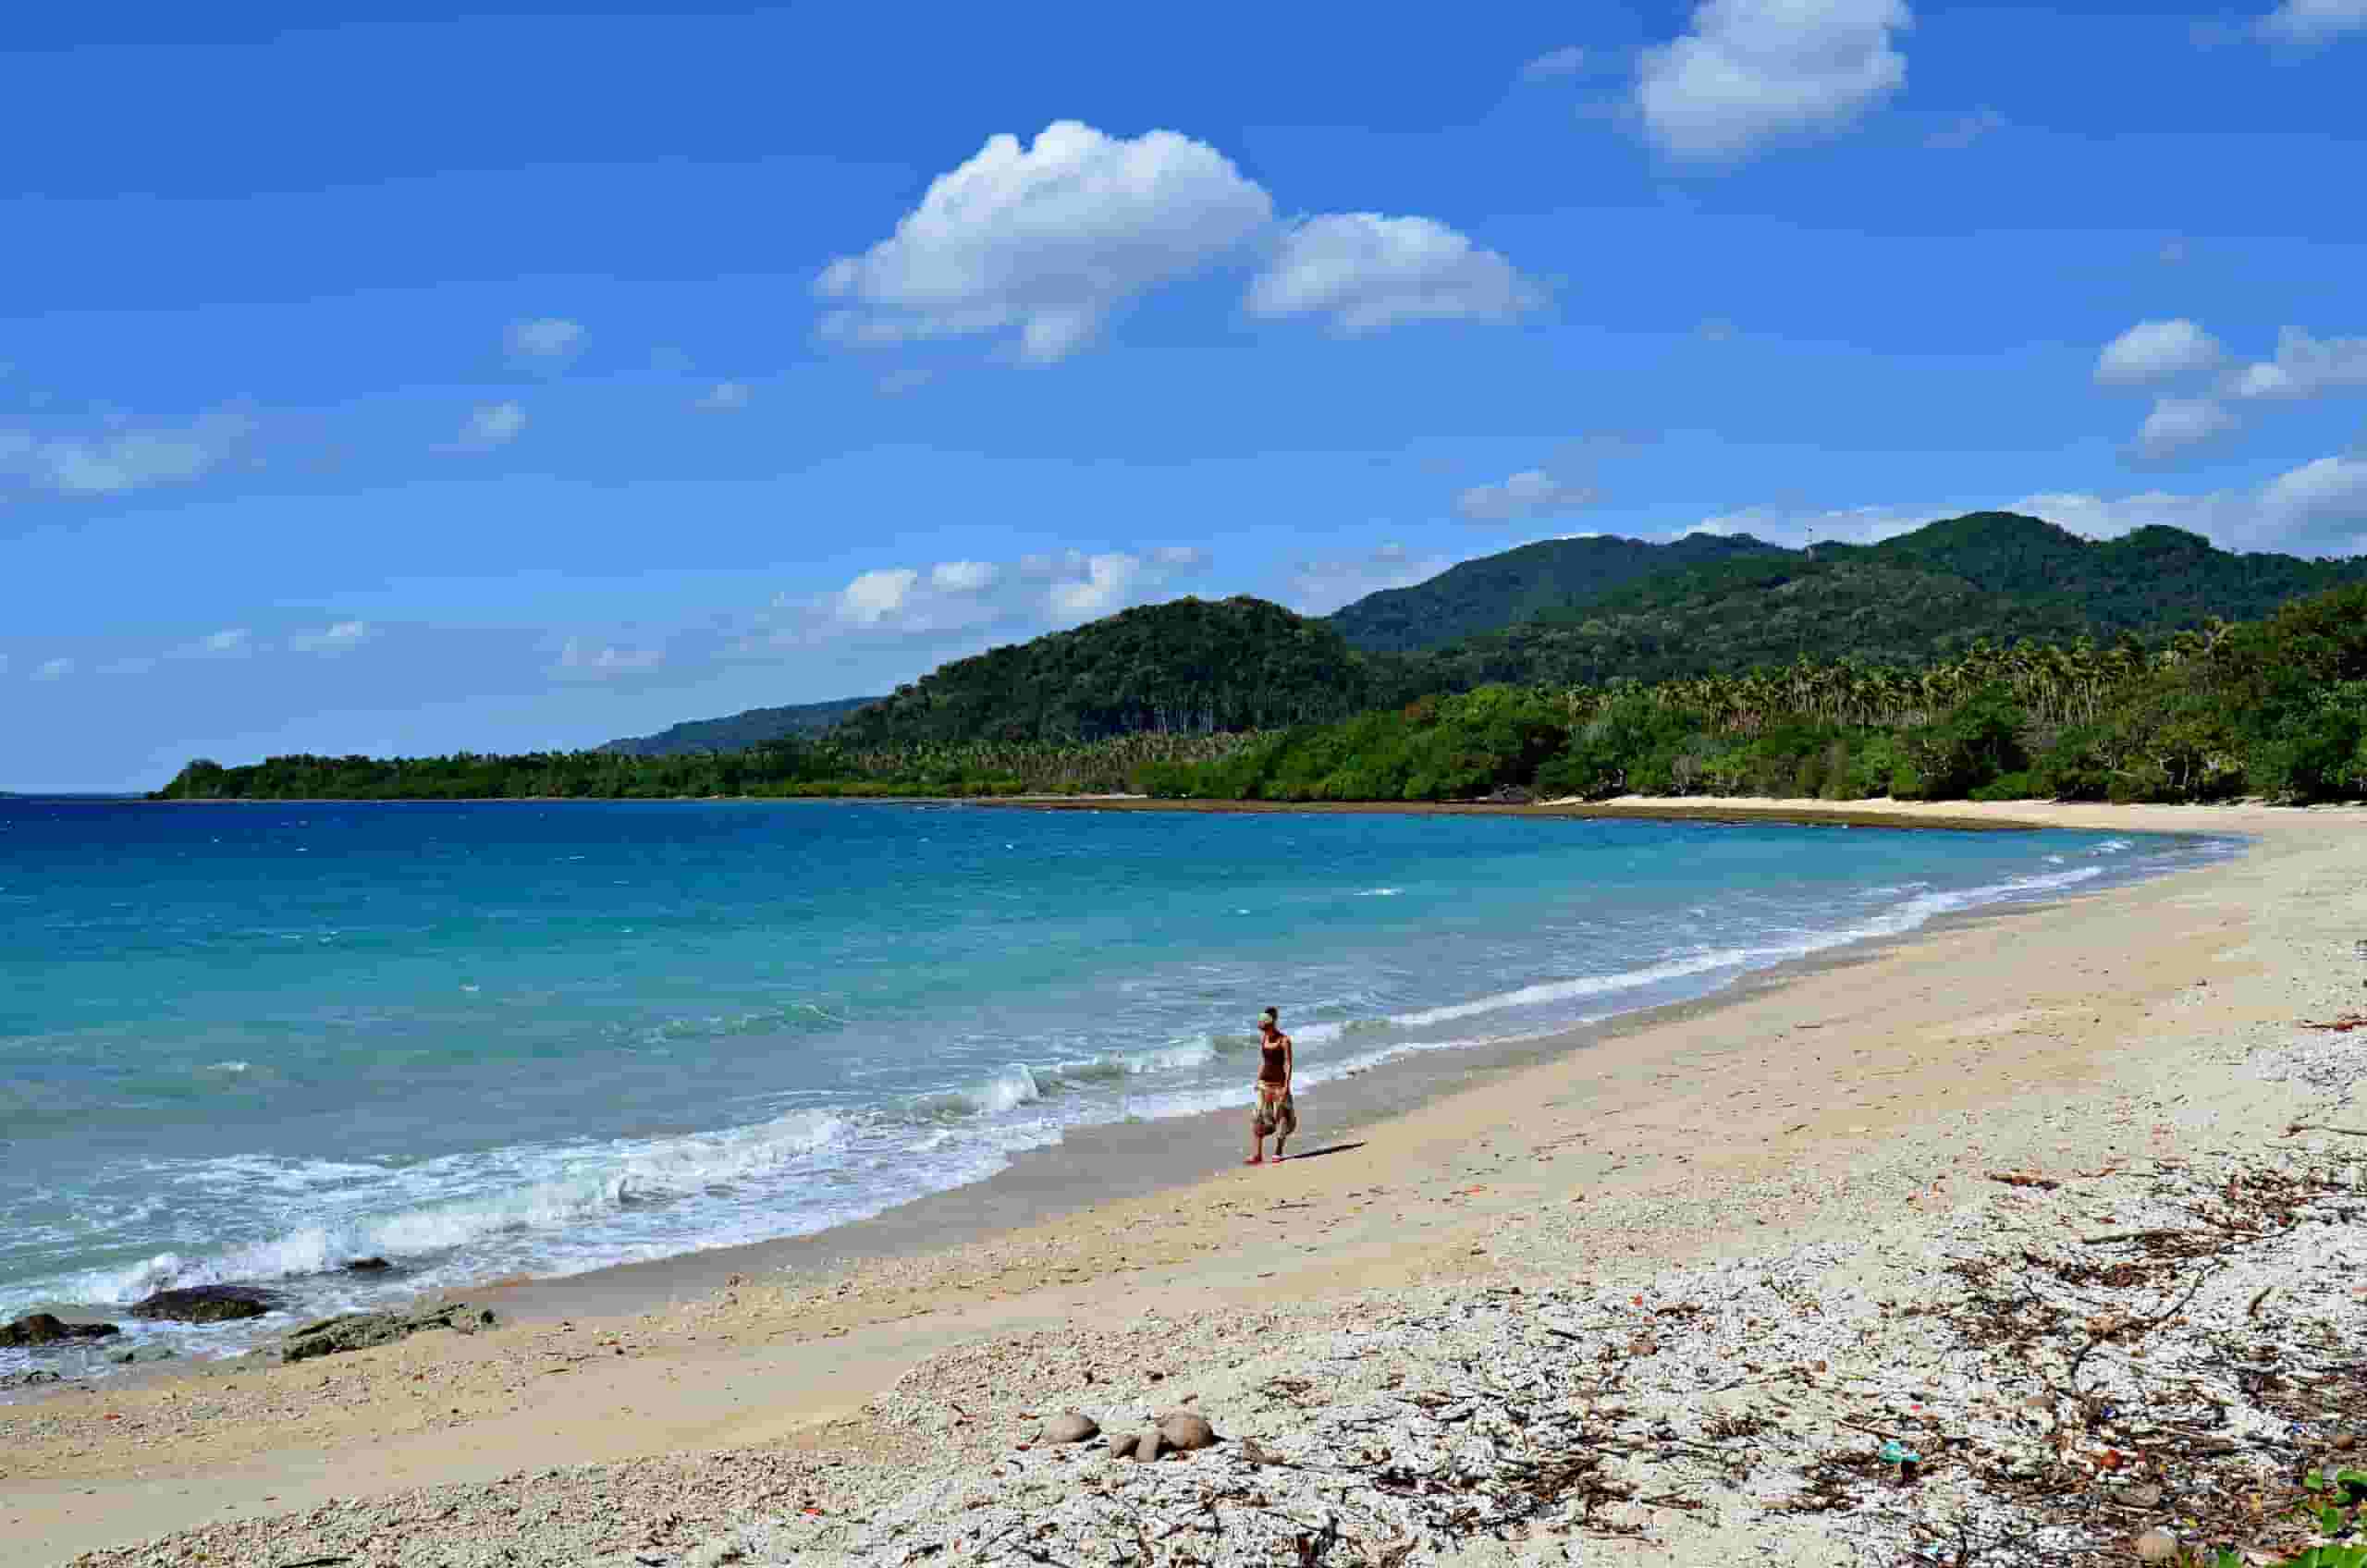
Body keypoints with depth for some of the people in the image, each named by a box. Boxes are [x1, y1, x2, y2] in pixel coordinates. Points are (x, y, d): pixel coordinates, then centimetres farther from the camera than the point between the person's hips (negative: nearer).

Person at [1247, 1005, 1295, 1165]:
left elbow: (1288, 1064, -12)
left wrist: (1286, 1086, -18)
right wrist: (1258, 1080, 11)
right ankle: (1257, 1155, -4)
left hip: (1279, 1083, -5)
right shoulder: (1262, 1039, 6)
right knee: (1258, 1117, -3)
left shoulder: (1284, 1040, -10)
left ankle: (1278, 1152, 16)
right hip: (1264, 1083, 5)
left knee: (1281, 1116, 2)